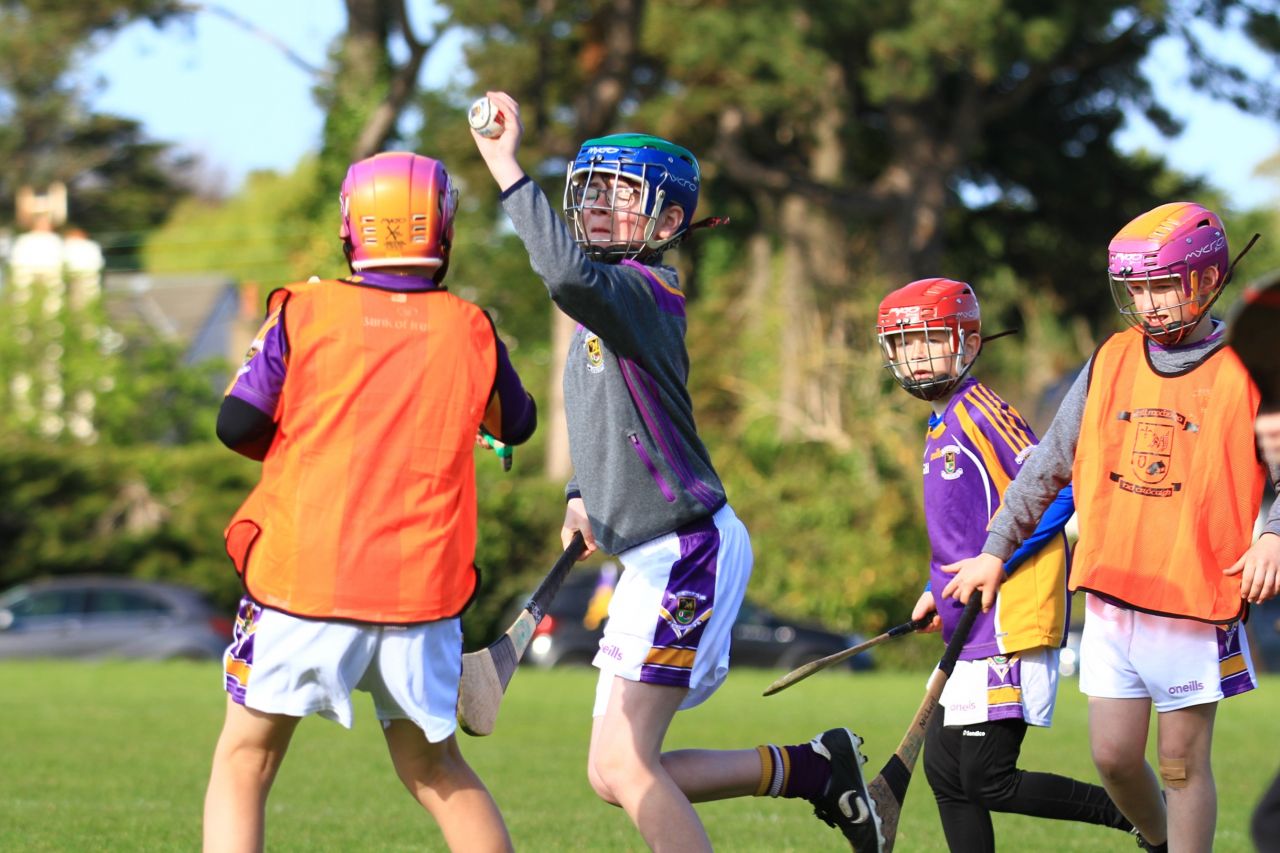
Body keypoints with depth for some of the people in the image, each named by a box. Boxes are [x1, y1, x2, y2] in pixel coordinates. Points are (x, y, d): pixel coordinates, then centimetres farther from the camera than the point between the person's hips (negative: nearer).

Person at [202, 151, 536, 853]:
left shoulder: (306, 312, -3)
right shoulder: (469, 330, 3)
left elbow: (237, 426, -3)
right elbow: (516, 426, 19)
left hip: (305, 577, -2)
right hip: (422, 586, 2)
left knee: (244, 763, 7)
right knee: (434, 767, 17)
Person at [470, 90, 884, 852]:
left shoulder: (640, 293, -15)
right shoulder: (605, 306, 15)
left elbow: (569, 273, -39)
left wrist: (508, 168, -34)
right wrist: (584, 494, 14)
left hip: (686, 552, -10)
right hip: (655, 559, 10)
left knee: (626, 766, -11)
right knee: (616, 775, 10)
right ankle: (813, 768, 19)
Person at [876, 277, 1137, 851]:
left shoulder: (979, 410, -11)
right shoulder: (941, 426, 18)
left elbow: (1057, 491, -18)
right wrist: (939, 592, 17)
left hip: (1009, 629, -10)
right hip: (974, 634, 10)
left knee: (987, 782, -9)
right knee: (945, 772, 11)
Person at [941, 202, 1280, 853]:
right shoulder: (1111, 362, 7)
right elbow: (1049, 465, 15)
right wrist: (996, 550, 15)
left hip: (1195, 601, -4)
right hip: (1110, 597, 4)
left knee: (1181, 763, 1)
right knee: (1113, 756, 7)